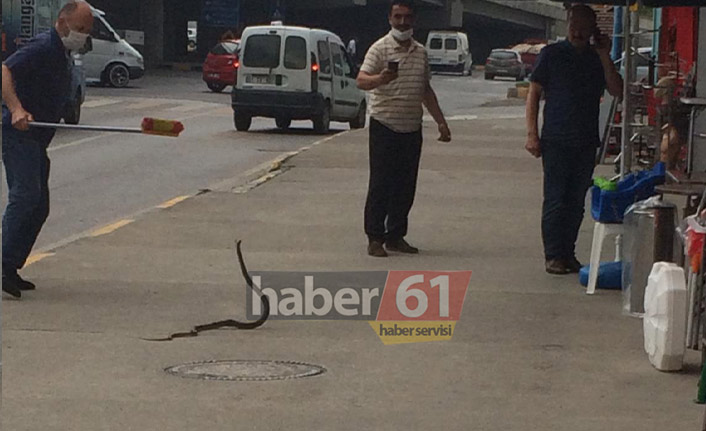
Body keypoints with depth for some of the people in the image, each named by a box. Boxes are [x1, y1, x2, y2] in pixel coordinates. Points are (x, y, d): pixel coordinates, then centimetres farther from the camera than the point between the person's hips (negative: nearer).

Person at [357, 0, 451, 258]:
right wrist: (381, 78, -40)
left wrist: (440, 121, 19)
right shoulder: (380, 48, -6)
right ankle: (375, 238, 0)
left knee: (406, 186, 7)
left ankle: (395, 236, 15)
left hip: (412, 129, 6)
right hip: (384, 127, -6)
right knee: (381, 184, -5)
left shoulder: (421, 52, 13)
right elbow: (361, 81, -19)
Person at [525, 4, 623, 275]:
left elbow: (616, 91, -3)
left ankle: (568, 253, 16)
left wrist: (604, 57, -10)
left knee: (576, 201, 8)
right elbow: (534, 94, 1)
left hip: (587, 142, 3)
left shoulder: (598, 58, 9)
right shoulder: (552, 54, 1)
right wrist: (532, 134, -7)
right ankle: (553, 255, -1)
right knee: (555, 199, -4)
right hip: (557, 140, -3)